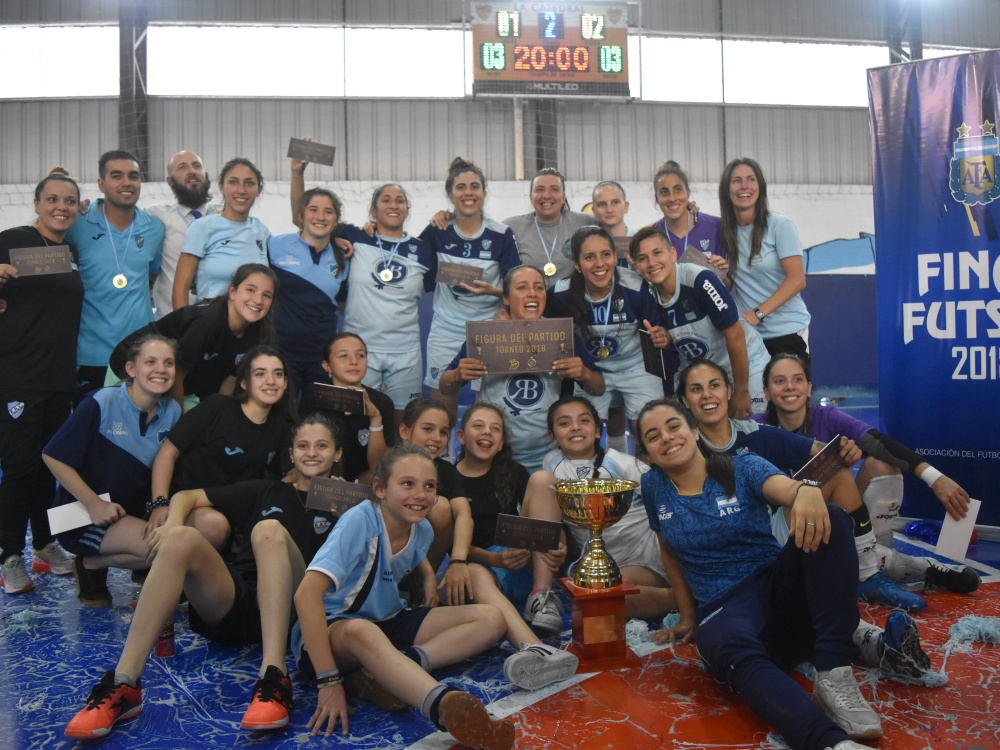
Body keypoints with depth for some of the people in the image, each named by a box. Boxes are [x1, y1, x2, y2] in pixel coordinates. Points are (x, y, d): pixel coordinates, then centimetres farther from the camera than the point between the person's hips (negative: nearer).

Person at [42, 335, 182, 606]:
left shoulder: (172, 412, 1)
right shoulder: (102, 403, -14)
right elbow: (52, 456, -13)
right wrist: (94, 505, -17)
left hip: (134, 512, 5)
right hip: (84, 518, -5)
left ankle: (148, 571, 7)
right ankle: (91, 565, -2)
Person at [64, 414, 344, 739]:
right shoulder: (267, 491, 25)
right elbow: (187, 496, 19)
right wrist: (172, 523, -2)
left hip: (287, 612, -3)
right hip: (232, 602, 3)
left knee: (270, 531, -29)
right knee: (181, 538, -22)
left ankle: (274, 679, -43)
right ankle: (122, 685, -29)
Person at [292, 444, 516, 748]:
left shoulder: (421, 529, -2)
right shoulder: (359, 522, -22)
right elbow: (307, 594, -33)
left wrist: (429, 579, 2)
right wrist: (328, 681, -36)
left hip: (388, 623, 7)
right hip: (331, 630, -7)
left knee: (491, 620, -9)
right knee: (360, 631, -43)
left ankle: (380, 672, -24)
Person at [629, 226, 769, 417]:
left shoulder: (701, 280, -25)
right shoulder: (649, 293, -7)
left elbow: (734, 334, -22)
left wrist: (741, 391, -18)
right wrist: (665, 339, -16)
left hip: (745, 365, -5)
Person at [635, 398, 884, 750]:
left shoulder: (742, 467, 1)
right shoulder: (653, 487, 8)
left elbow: (785, 487, -21)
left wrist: (807, 491, -45)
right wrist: (688, 618, 19)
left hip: (779, 586, 1)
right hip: (723, 609, -1)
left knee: (829, 518, -27)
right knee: (733, 651, -39)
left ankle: (834, 676, -33)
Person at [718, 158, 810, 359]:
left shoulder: (779, 225, -5)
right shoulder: (726, 232, 9)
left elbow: (797, 280, -12)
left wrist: (757, 313, -21)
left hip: (786, 332, -4)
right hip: (746, 335, 4)